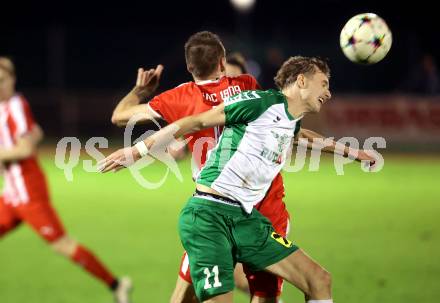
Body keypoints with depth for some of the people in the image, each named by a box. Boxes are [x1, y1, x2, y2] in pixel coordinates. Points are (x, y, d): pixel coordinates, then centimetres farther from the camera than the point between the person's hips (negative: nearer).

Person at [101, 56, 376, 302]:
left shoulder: (293, 122, 18)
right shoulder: (262, 102, -7)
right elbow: (198, 122, -6)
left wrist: (348, 151, 57)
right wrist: (137, 152, -7)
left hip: (245, 219, 8)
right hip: (208, 214, -8)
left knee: (320, 281, -1)